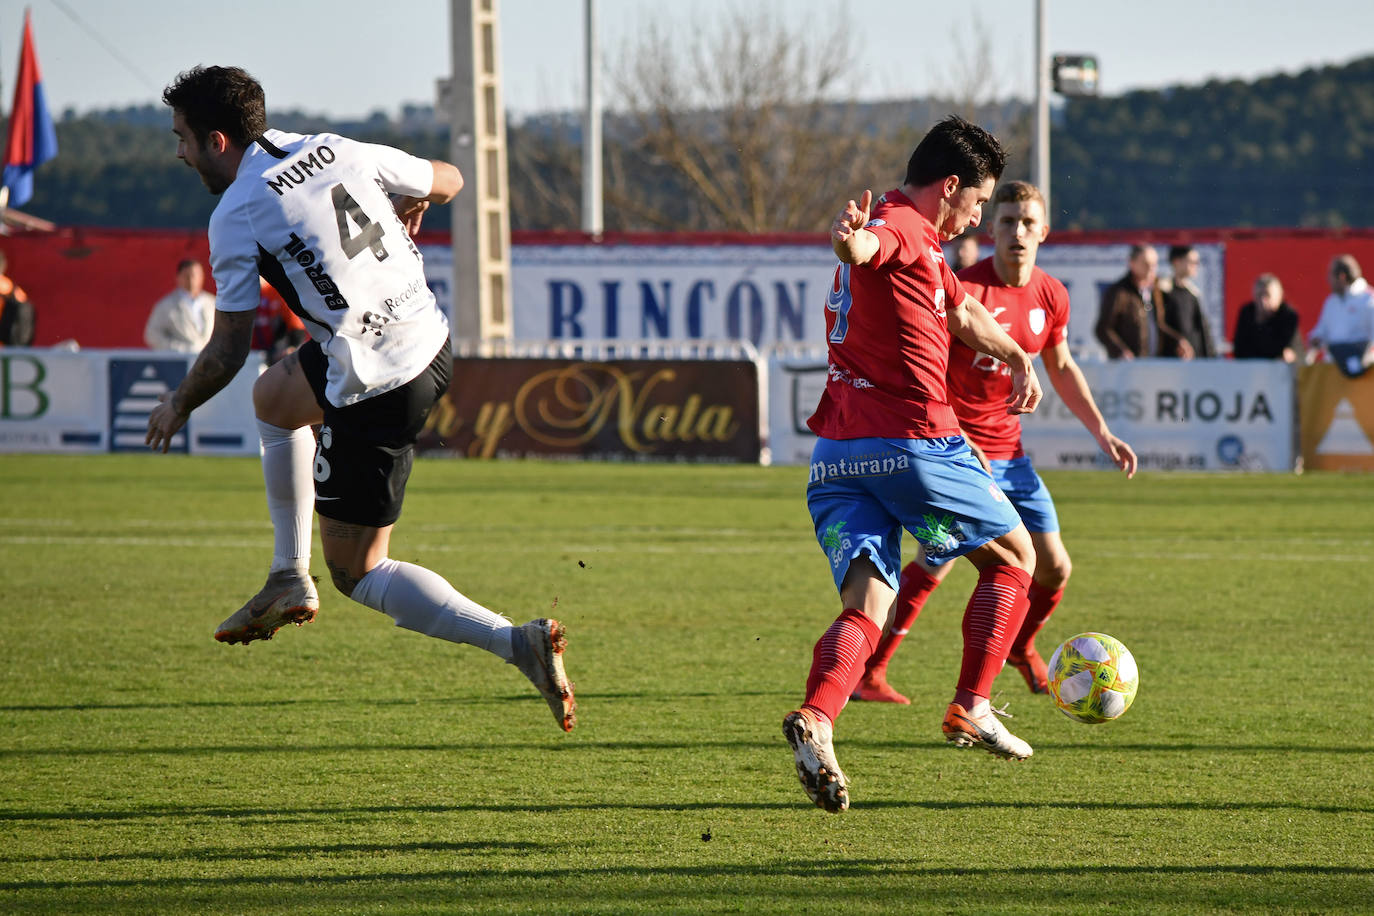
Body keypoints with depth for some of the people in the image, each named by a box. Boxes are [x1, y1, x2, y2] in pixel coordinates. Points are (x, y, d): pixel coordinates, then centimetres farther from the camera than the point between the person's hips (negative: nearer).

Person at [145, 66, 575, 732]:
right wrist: (407, 209, 41)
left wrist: (177, 408, 10)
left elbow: (228, 352, -9)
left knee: (356, 571, 5)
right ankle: (289, 581, 31)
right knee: (273, 396, 32)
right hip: (431, 344, 8)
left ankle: (517, 644, -13)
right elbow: (446, 181, 19)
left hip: (375, 390, -8)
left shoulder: (235, 219, -12)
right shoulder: (336, 150, 6)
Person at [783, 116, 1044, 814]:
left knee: (865, 611, -5)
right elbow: (864, 246, -33)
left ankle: (815, 719, -33)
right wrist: (851, 236, -55)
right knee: (1013, 559, 14)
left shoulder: (921, 249, 26)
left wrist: (1017, 358, 53)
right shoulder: (901, 228, -7)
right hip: (912, 440, -8)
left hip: (837, 455, 8)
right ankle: (970, 709, 9)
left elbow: (963, 312, 45)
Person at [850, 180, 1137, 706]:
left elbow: (1061, 368, 20)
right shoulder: (963, 289, -17)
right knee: (939, 556, -23)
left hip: (1008, 452, 6)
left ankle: (1021, 649, 36)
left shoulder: (1051, 297, 3)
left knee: (1053, 567, 6)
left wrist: (1102, 433, 16)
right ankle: (866, 673, -16)